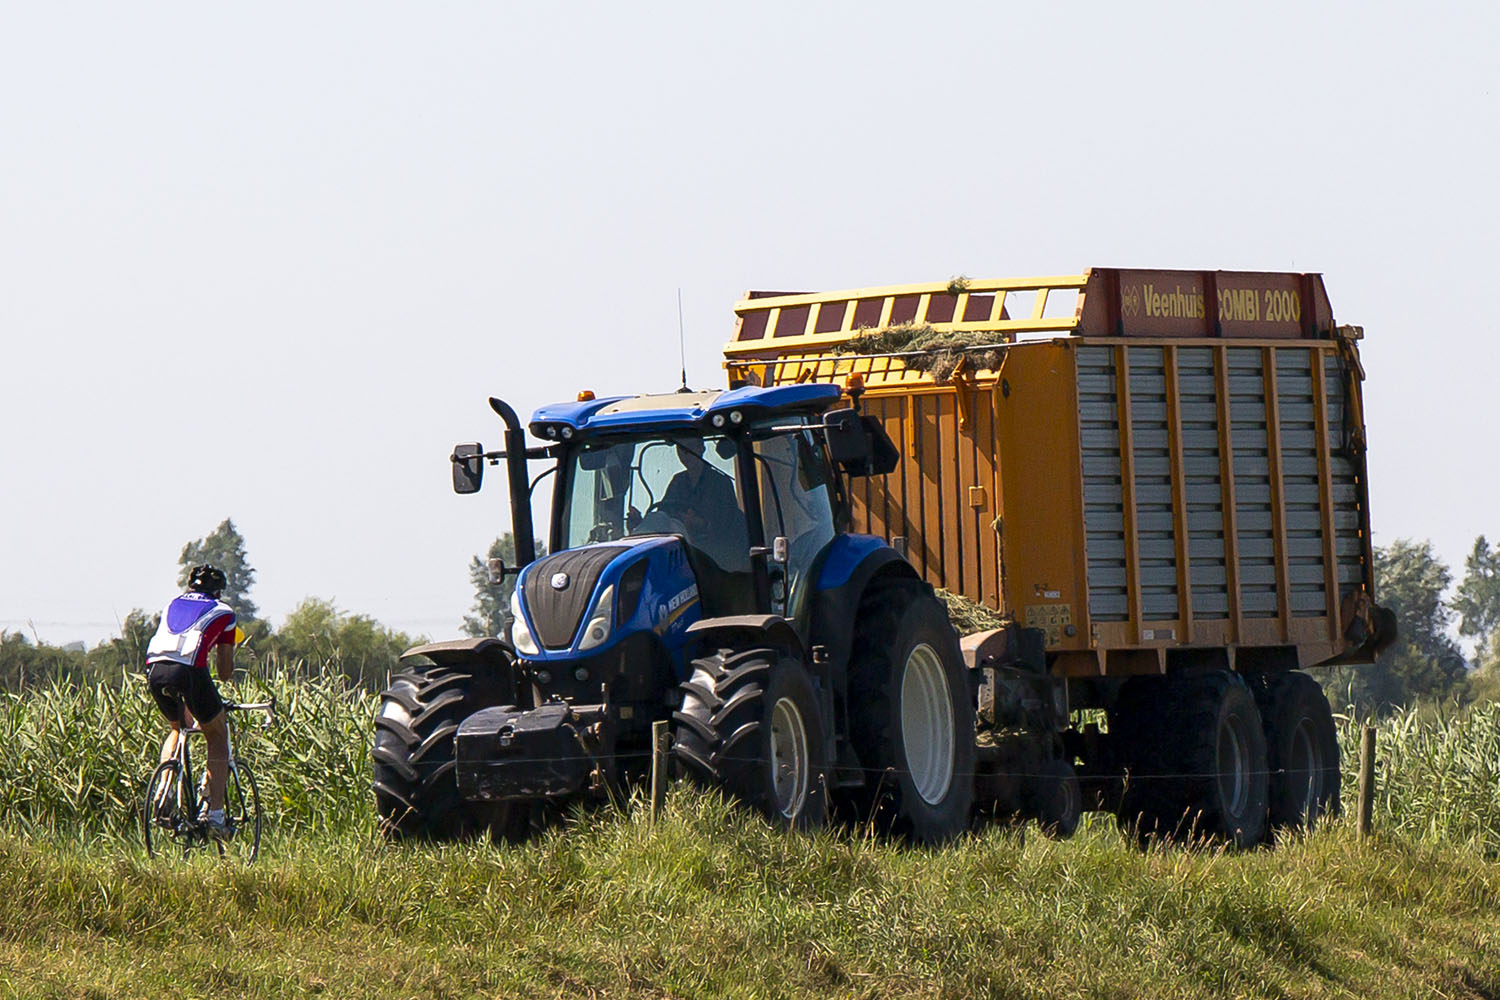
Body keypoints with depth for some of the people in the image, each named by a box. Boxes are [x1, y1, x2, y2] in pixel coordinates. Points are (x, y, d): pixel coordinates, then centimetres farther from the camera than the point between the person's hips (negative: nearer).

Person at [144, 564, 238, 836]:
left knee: (177, 727, 32)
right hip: (190, 670, -4)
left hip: (155, 669, 4)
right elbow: (226, 668, 22)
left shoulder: (172, 605, 31)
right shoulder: (222, 612, 20)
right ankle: (213, 813, 5)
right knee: (217, 737, 16)